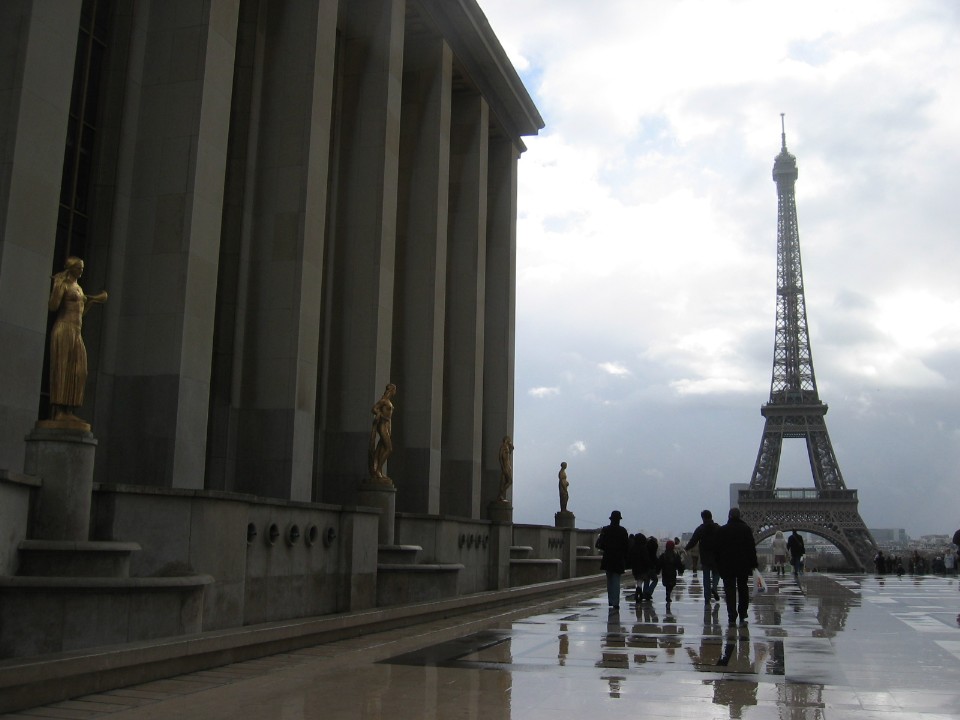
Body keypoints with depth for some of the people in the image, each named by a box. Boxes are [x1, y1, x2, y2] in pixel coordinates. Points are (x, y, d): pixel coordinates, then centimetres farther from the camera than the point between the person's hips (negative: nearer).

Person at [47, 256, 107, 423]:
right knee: (61, 370, -12)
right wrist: (59, 285, -16)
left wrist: (93, 300, 27)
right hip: (64, 330, -9)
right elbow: (52, 306, -16)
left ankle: (68, 412, -2)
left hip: (77, 334, 9)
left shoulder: (78, 287, 22)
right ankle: (57, 412, -14)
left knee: (77, 373, 1)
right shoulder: (62, 284, -3)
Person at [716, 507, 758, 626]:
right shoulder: (746, 529, 0)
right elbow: (752, 547, -2)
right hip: (743, 566, 1)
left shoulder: (722, 530, 1)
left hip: (727, 566, -1)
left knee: (730, 592, 1)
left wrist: (719, 566, 7)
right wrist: (753, 563, 3)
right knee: (743, 591, 12)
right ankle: (742, 617, 12)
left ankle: (732, 618, -5)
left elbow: (718, 550, 2)